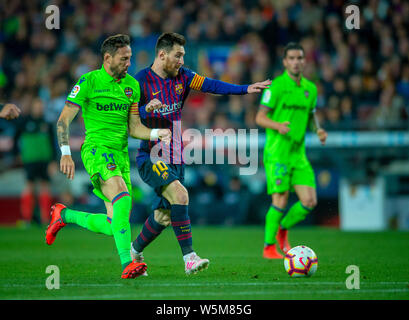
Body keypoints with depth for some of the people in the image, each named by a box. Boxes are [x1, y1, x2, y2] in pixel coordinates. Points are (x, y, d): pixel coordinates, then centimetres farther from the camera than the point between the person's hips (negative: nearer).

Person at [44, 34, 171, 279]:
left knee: (113, 226, 2)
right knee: (122, 196, -32)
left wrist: (157, 133, -6)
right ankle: (127, 262, -37)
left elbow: (134, 127, 13)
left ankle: (64, 215, 28)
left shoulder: (132, 85, 12)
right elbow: (64, 119, -4)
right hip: (96, 149, -6)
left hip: (121, 153, 6)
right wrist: (66, 153, -15)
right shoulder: (89, 82, -5)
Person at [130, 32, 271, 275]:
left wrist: (245, 89, -13)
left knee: (163, 216, 10)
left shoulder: (182, 77, 7)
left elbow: (211, 85, -2)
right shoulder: (142, 80, -11)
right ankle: (189, 258, -25)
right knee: (180, 194, -27)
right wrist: (148, 110, -31)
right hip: (151, 158, -7)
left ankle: (134, 253, 33)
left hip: (176, 159, 7)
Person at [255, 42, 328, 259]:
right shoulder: (276, 86, -7)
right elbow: (260, 118, -8)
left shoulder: (310, 88, 11)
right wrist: (278, 125, -26)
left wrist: (318, 129, 3)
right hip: (277, 153, -6)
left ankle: (283, 230, 22)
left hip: (299, 154, 6)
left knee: (309, 202, -3)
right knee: (280, 201, -10)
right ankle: (269, 247, 6)